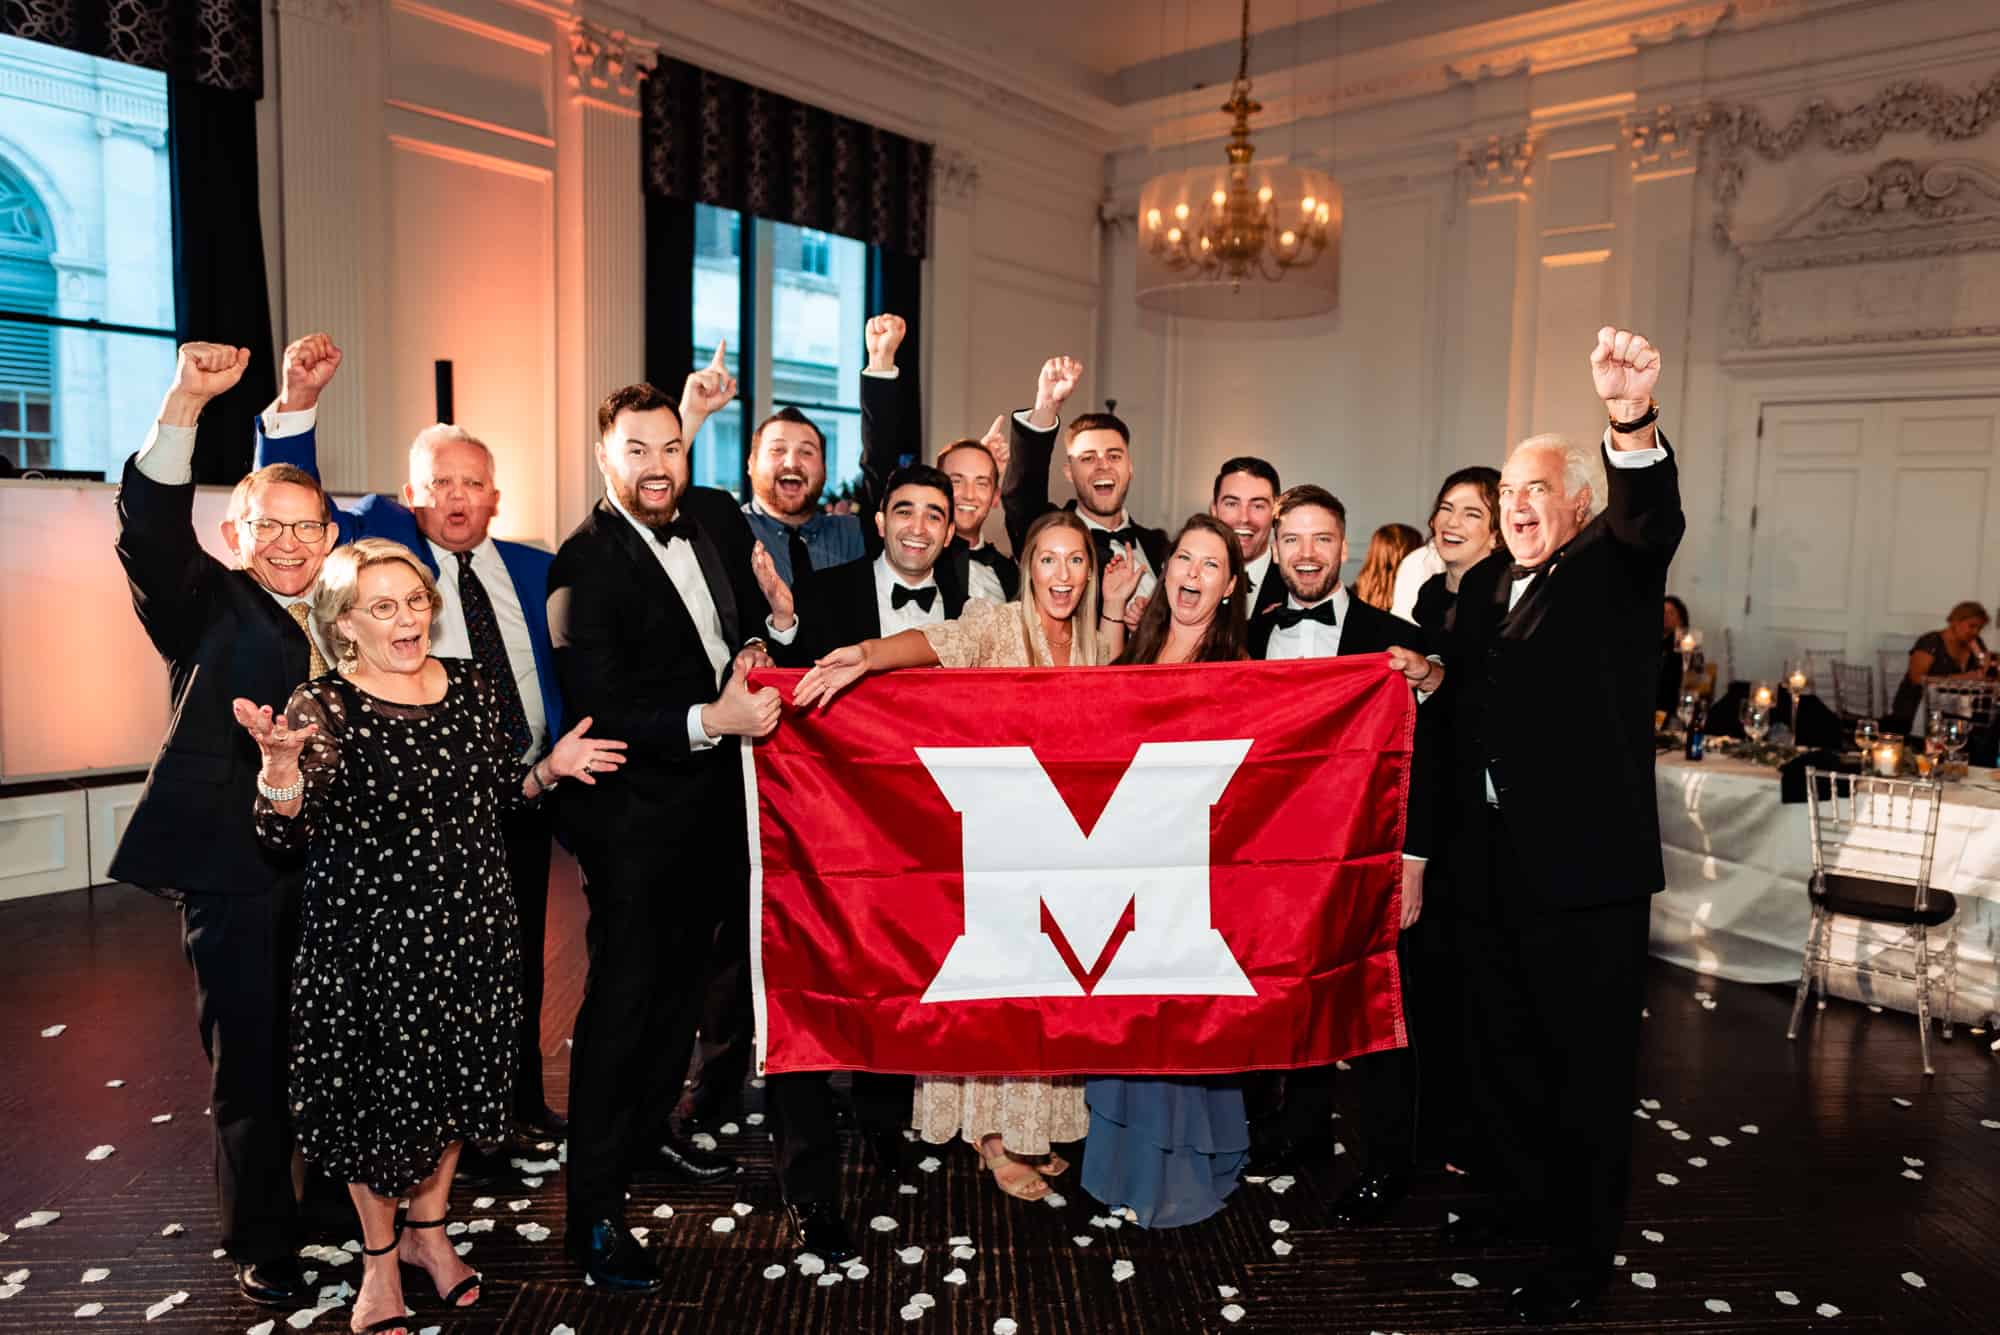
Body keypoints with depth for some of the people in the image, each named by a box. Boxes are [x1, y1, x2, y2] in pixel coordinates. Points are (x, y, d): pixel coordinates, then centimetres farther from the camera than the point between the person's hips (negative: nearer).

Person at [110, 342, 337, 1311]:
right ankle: (262, 1243, 25)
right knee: (248, 1057, 7)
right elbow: (150, 529, -18)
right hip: (231, 865, -3)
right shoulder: (206, 607, 0)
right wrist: (186, 400, -30)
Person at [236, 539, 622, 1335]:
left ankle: (428, 1230, 42)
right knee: (380, 1093, 10)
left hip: (472, 930, 4)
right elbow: (289, 834, -21)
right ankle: (379, 1261, 35)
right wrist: (280, 763, -39)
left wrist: (550, 767, -5)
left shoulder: (471, 687, 1)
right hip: (369, 937, -4)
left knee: (457, 1079, 17)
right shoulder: (323, 708, -12)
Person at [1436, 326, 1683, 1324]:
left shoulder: (1614, 575, -5)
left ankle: (1583, 1251, 23)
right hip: (1490, 866, 6)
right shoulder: (1482, 586, 12)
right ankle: (1523, 1194, 40)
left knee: (1590, 1063, 7)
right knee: (1501, 1047, 20)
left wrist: (1633, 423, -46)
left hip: (1585, 866, -6)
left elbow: (1653, 518, -29)